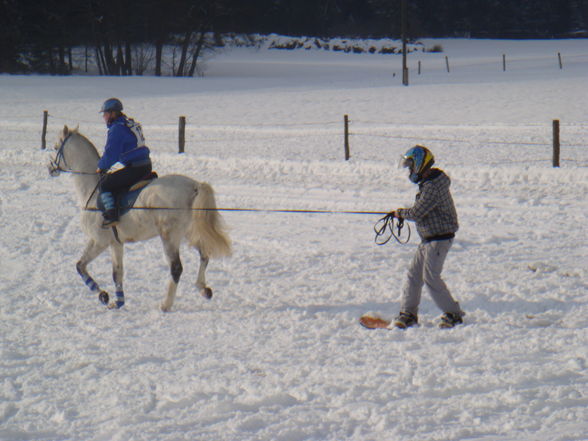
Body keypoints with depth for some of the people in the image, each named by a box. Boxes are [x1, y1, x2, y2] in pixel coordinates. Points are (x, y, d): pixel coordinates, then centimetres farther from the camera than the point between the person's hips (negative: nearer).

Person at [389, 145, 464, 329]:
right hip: (428, 238, 10)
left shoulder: (433, 186, -22)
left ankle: (453, 314, -3)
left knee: (430, 277, -11)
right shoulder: (428, 182, 11)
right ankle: (408, 314, 15)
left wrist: (400, 213, -4)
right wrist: (402, 213, 10)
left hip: (439, 239, -10)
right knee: (414, 274, 9)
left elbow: (417, 213, -22)